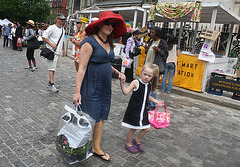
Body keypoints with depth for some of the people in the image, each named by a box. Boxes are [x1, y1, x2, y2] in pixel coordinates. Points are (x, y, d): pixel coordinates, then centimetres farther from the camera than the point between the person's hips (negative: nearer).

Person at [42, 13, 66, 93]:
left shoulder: (63, 29, 17)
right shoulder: (52, 28, -8)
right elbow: (44, 37, -11)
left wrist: (63, 50, 24)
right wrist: (51, 44, -19)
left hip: (58, 52, 8)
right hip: (51, 51, -8)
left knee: (53, 68, 12)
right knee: (52, 68, -11)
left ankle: (50, 83, 20)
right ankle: (51, 84, -11)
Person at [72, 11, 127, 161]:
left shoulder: (108, 43, 11)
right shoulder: (90, 42, -14)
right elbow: (82, 68, -17)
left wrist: (117, 72, 7)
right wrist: (77, 91, -20)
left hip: (105, 87, 8)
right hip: (91, 88, -7)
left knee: (101, 119, 14)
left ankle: (96, 149, 30)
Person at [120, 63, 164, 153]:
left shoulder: (149, 85, 4)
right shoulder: (136, 83, -16)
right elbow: (125, 92, -23)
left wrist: (157, 102, 18)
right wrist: (122, 84, -38)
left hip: (143, 111, 6)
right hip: (133, 111, -6)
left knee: (147, 128, 12)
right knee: (133, 128, 6)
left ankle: (137, 141, 36)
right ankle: (128, 144, 30)